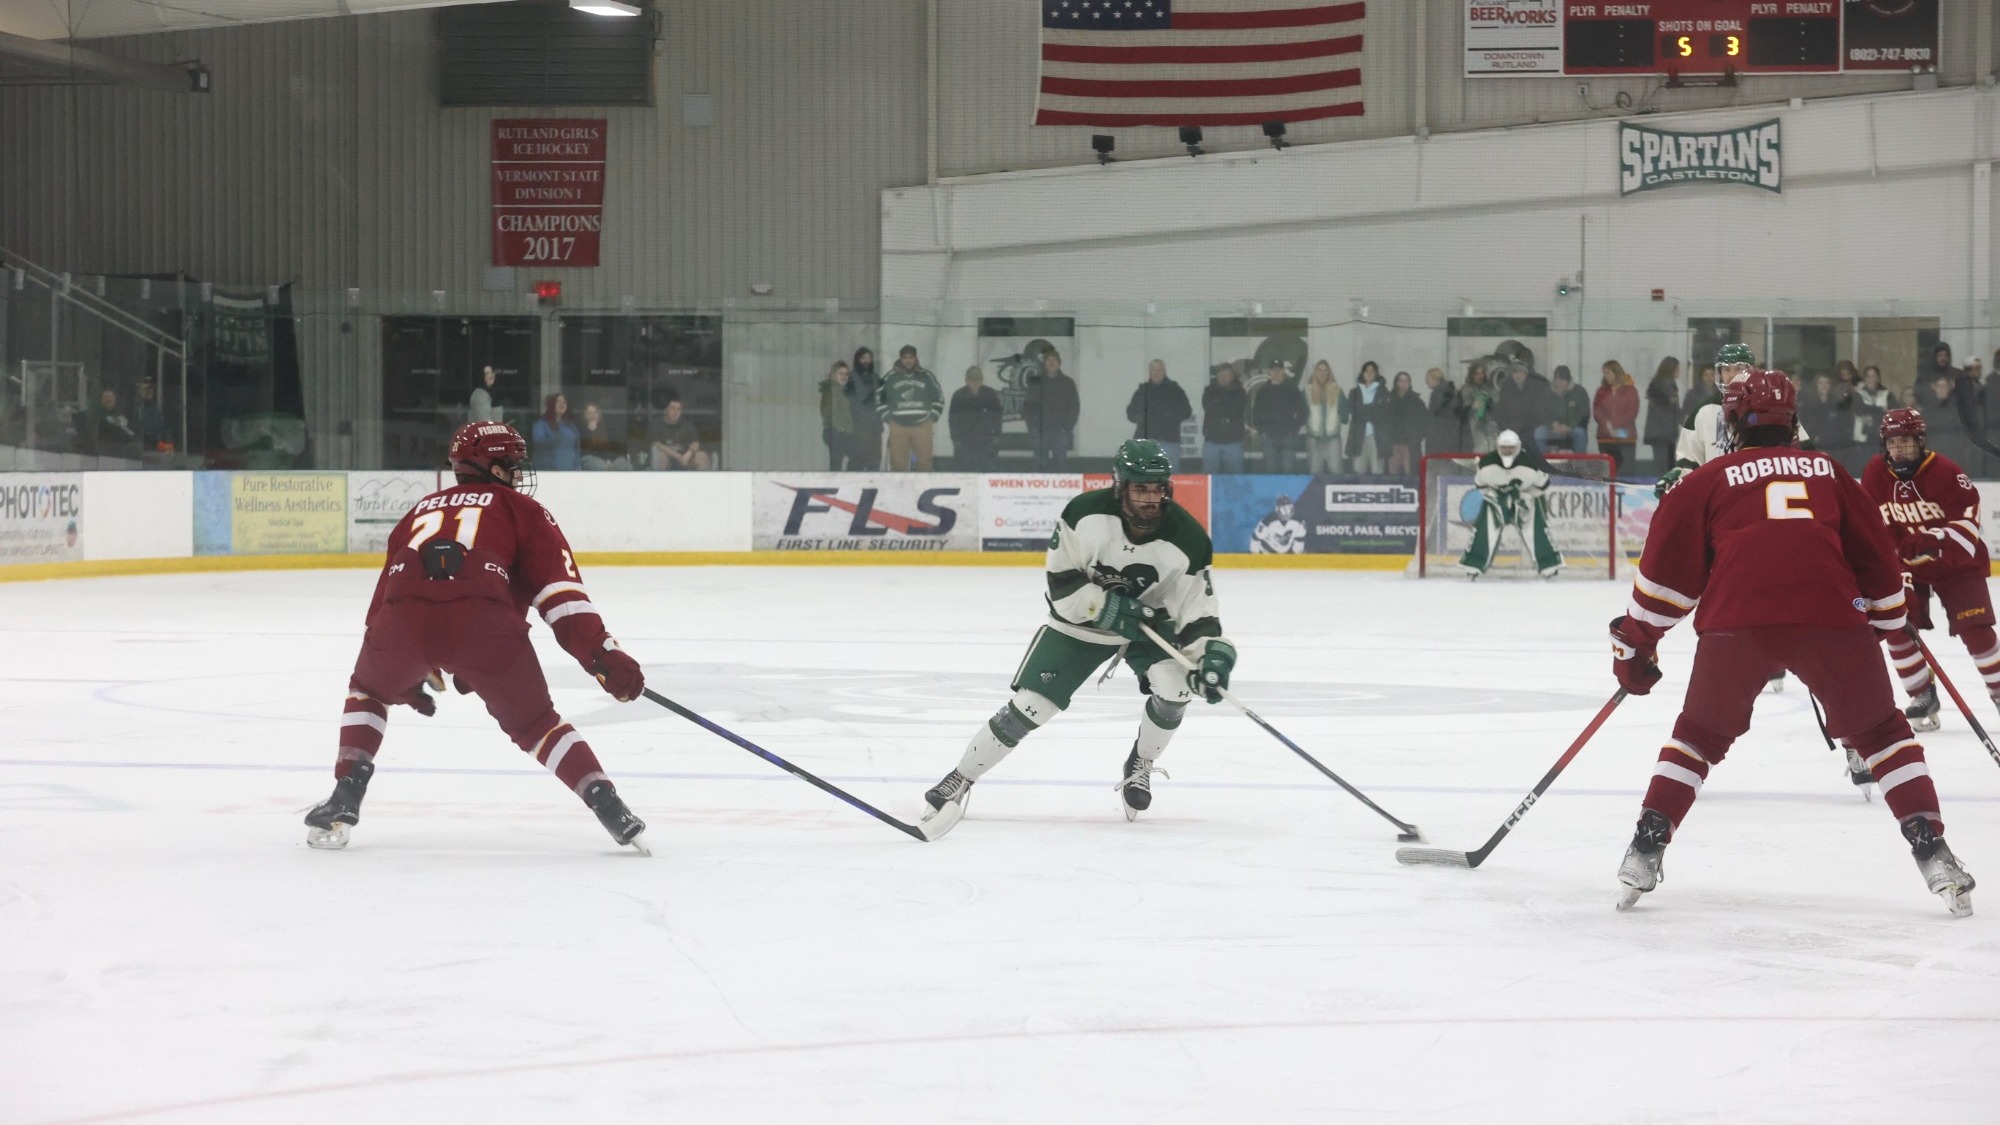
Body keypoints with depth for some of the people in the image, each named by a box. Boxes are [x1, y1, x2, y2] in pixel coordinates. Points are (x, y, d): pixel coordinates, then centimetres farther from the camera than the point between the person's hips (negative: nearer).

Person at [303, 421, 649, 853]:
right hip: (483, 622, -2)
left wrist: (403, 676, 47)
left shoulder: (422, 510, 37)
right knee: (534, 722, 16)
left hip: (404, 621, 2)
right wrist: (603, 656, 5)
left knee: (368, 691, 33)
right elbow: (560, 591, 10)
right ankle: (610, 809, 4)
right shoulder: (521, 510, 25)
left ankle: (344, 801, 19)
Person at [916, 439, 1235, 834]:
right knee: (1029, 706, -9)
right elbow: (1062, 583, -18)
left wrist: (1211, 654, -31)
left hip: (1152, 621, 1)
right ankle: (959, 782, 7)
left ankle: (1139, 768, 5)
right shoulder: (1086, 514, -25)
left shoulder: (1186, 538, -22)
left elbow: (1198, 610, -17)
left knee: (1175, 687, -24)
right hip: (1080, 622, -1)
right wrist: (1109, 608, -28)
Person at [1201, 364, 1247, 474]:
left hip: (1233, 441, -1)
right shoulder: (1209, 391, 8)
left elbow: (1237, 409, -10)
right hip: (1212, 441, 1)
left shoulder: (1239, 392, 5)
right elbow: (1210, 408, -8)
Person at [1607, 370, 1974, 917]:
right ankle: (1930, 848, 5)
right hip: (1831, 619, 1)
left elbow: (1670, 563, 17)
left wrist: (1635, 641, 24)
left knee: (1701, 734, 21)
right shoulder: (1829, 472, 25)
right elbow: (1874, 554, 28)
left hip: (1736, 622, -1)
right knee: (1880, 732, 18)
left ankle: (1646, 849, 10)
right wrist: (1887, 621, 41)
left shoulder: (1710, 479, 20)